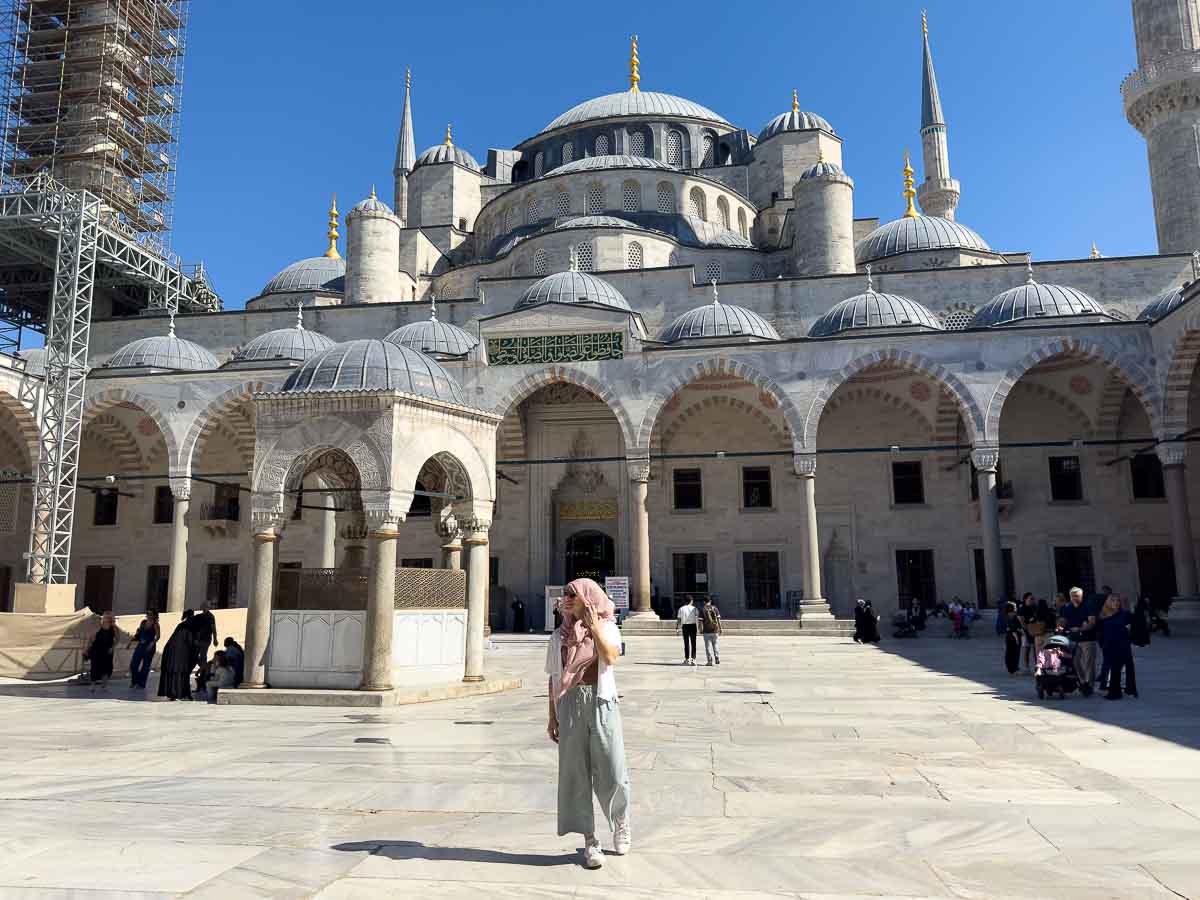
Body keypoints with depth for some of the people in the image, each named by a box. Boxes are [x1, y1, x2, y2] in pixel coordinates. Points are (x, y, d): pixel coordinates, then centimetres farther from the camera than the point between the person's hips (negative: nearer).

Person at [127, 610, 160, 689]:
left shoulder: (155, 624, -7)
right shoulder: (143, 622, 8)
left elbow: (158, 636, -16)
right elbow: (137, 633, 16)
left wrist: (152, 644, -31)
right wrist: (130, 642, 10)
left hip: (149, 647, -5)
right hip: (140, 645, 5)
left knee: (145, 666, 3)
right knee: (133, 664, 0)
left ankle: (141, 683, 16)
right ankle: (134, 681, 21)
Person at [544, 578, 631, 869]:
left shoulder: (608, 627, 3)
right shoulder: (559, 636, 10)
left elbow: (610, 657, -16)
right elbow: (554, 679, 11)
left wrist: (594, 626, -13)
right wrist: (552, 716, 7)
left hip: (601, 702, -2)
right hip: (570, 704, 2)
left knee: (611, 773, 0)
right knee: (575, 773, 2)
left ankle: (621, 823, 29)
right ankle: (589, 841, 13)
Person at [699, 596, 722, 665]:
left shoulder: (702, 609, -4)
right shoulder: (715, 608, 2)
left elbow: (701, 621, -8)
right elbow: (718, 619, 0)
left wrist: (701, 630, 0)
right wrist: (720, 628, 6)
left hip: (706, 631, -2)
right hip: (715, 629, 2)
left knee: (708, 646, 2)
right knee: (715, 644, 15)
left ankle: (710, 661, 0)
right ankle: (717, 659, 14)